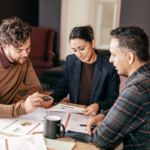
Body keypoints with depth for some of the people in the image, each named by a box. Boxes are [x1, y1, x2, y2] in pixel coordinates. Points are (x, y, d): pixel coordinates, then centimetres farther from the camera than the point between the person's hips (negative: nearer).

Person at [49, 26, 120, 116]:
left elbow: (113, 100, -4)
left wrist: (98, 106, -22)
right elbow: (62, 88, 13)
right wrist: (51, 98, -6)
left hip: (96, 116, -2)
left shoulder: (109, 67, -9)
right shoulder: (71, 61, 5)